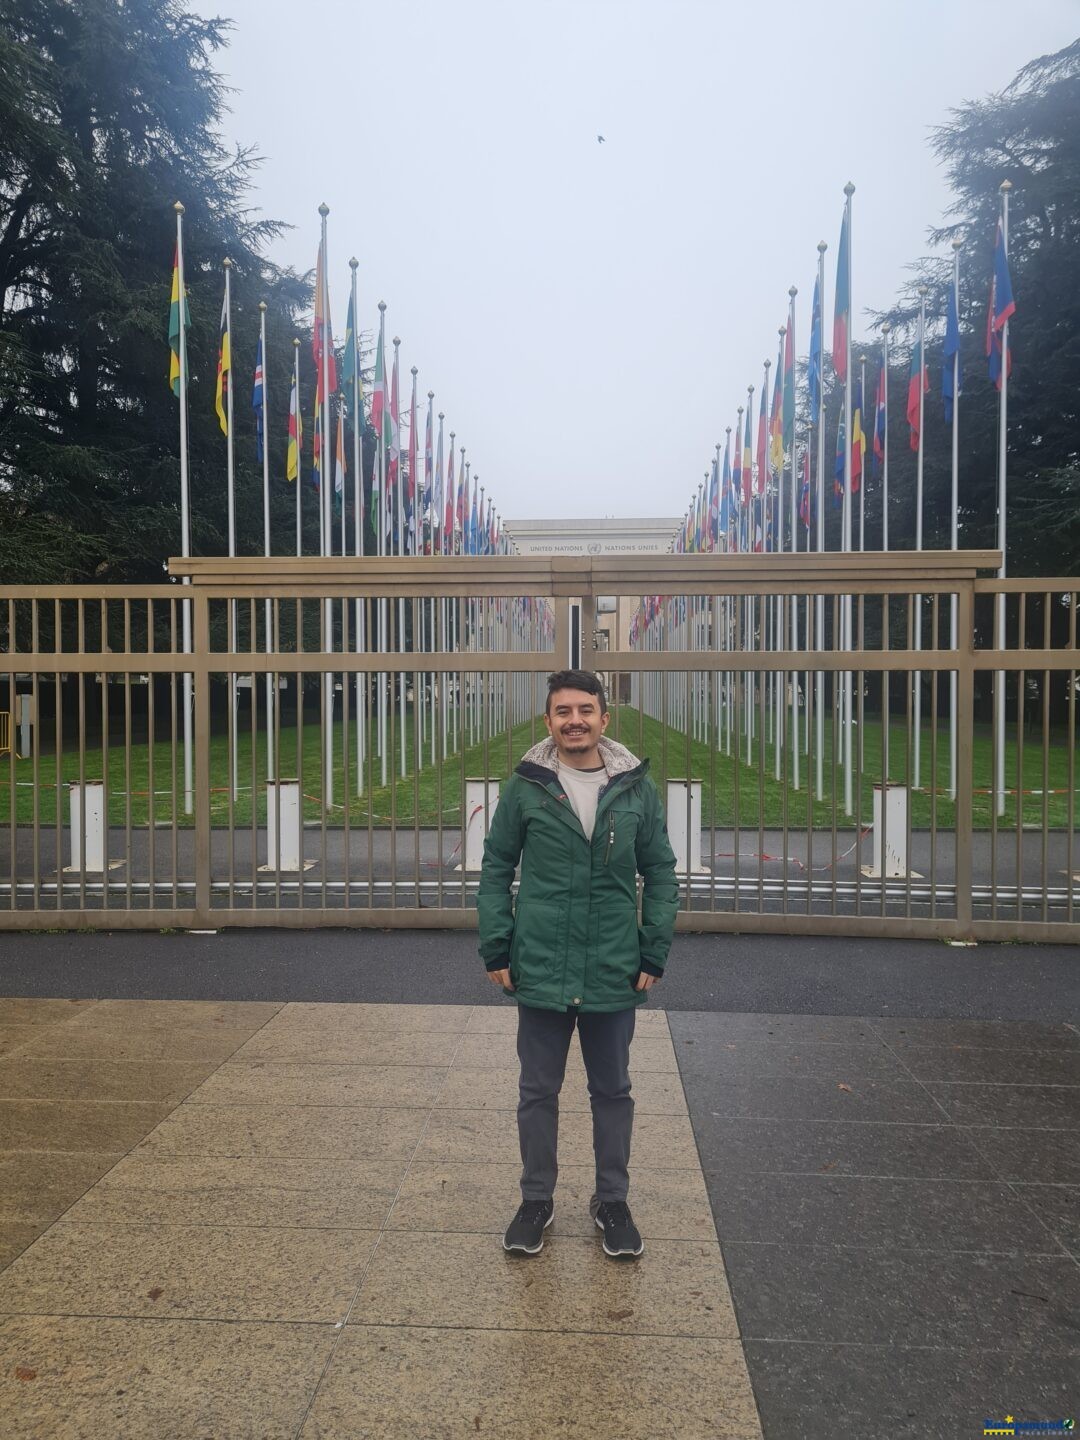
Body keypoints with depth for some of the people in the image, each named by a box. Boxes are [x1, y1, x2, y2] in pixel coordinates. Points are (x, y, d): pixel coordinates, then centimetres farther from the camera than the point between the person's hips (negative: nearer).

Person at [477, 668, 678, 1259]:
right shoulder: (525, 788, -4)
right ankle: (537, 1200, 33)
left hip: (614, 976, 1)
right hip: (540, 971, 0)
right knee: (538, 1092, 14)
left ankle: (612, 1201, 35)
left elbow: (660, 873, 4)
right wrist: (496, 950, -3)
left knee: (612, 1092, 16)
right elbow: (496, 870, 2)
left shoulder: (636, 788, -1)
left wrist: (654, 953, -1)